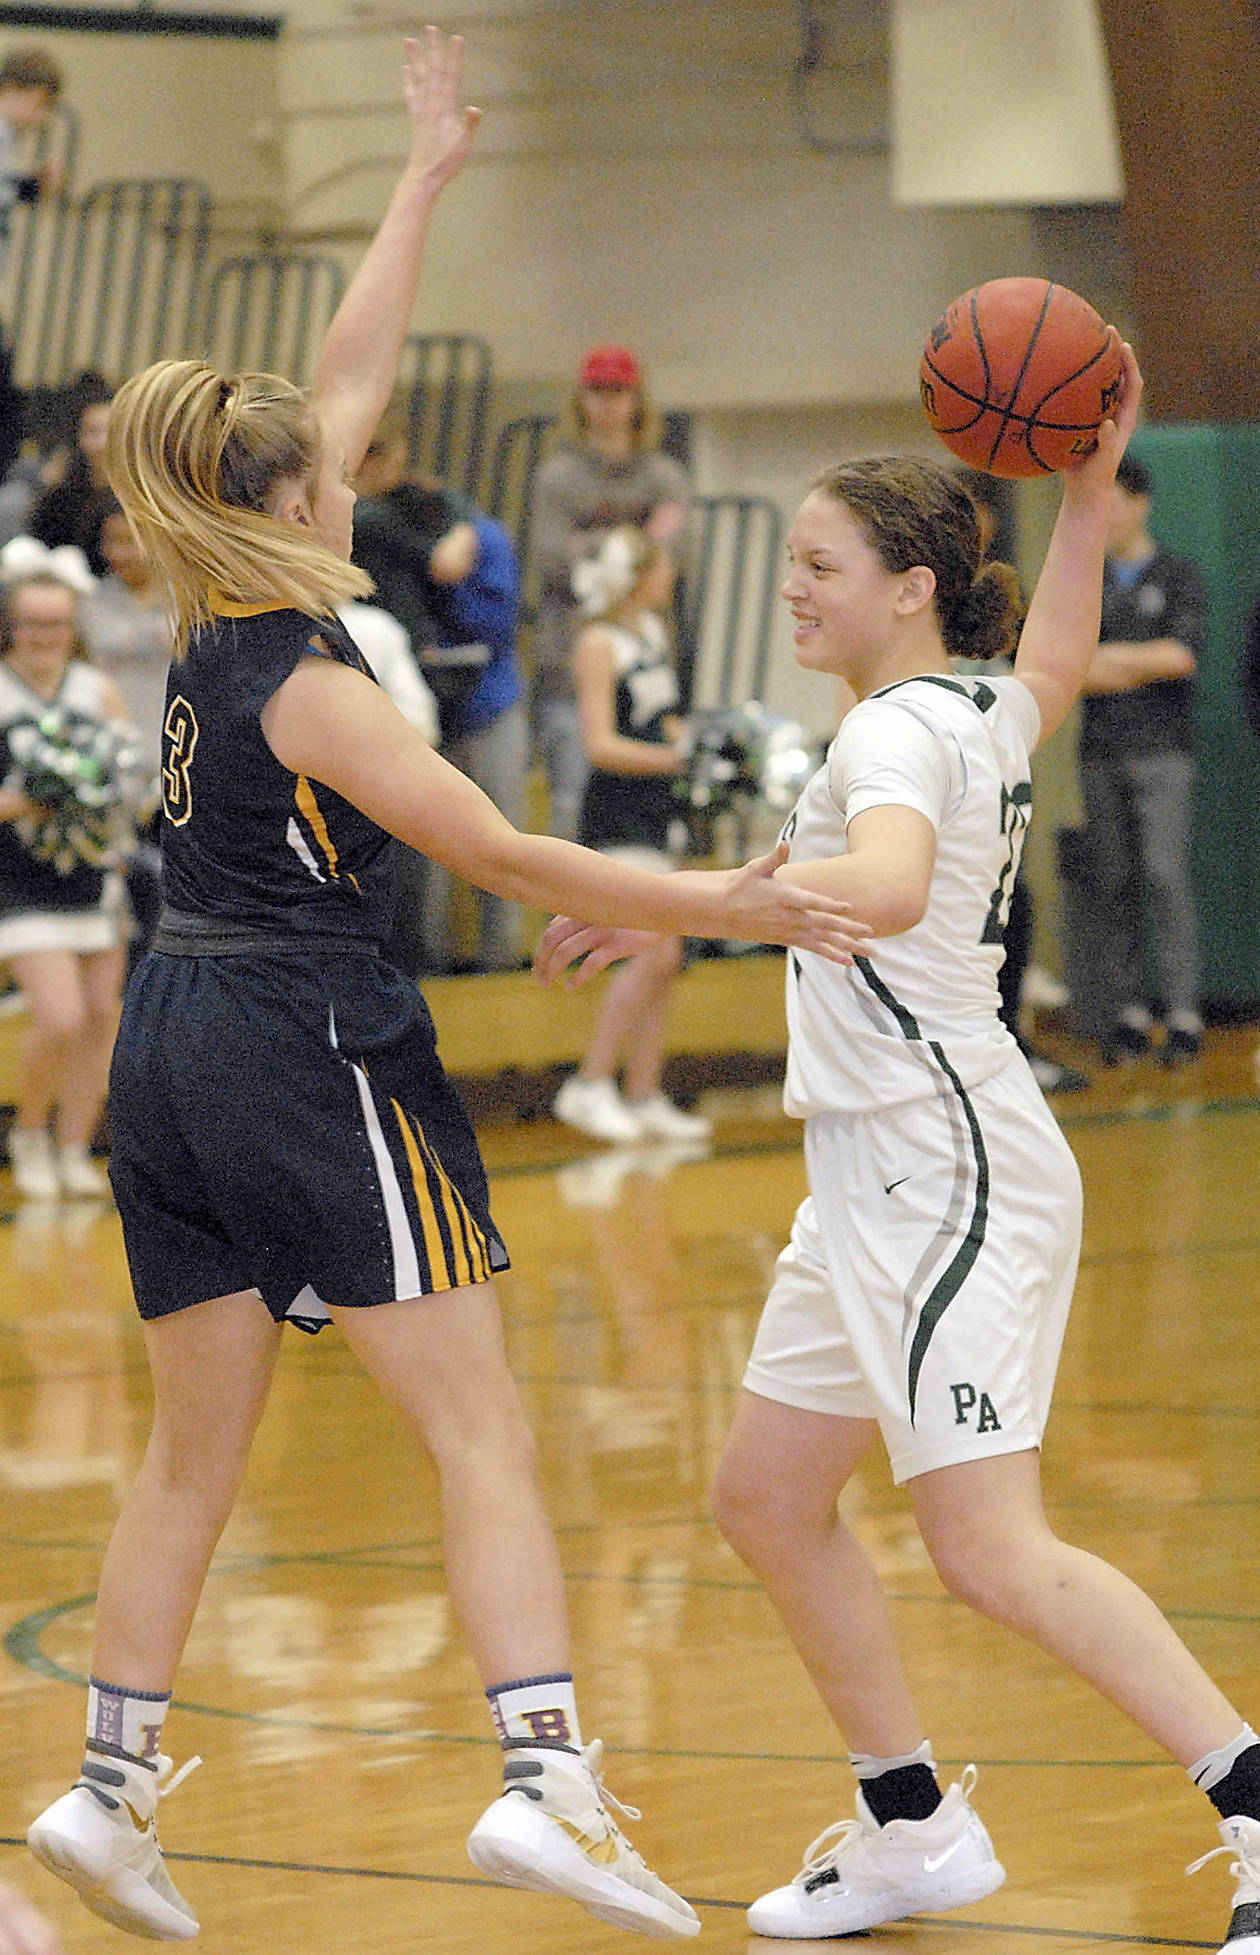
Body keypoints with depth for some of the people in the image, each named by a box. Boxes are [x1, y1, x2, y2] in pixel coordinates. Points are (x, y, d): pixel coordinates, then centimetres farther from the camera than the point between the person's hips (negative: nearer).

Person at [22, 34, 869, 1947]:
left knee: (194, 1450, 15)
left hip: (173, 1052, 8)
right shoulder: (309, 687, -14)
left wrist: (427, 174, 23)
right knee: (482, 1434, -9)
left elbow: (350, 372, 16)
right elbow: (510, 859, -14)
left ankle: (110, 1782, 15)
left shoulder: (223, 617, 7)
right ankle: (544, 1774, -21)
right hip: (311, 1050, -8)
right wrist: (716, 905, -15)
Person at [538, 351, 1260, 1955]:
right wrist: (1088, 488, 27)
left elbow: (892, 886, -36)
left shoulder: (898, 730, -14)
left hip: (949, 1172, -10)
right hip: (882, 1175, 10)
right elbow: (1056, 659, 37)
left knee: (992, 1551, -15)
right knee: (767, 1498, 15)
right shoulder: (986, 716, 13)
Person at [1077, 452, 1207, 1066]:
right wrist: (1145, 665, -9)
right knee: (1111, 884, -1)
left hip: (1162, 750, -4)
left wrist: (1110, 658, -5)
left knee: (1166, 877, -12)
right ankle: (1127, 1013, 2)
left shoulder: (1179, 577, 5)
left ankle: (1184, 1016, -11)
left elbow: (1182, 654, -9)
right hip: (1100, 754, 4)